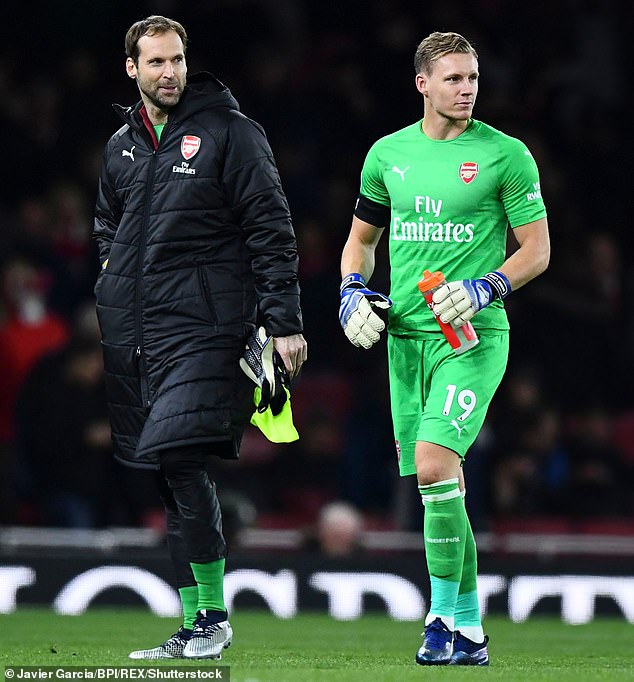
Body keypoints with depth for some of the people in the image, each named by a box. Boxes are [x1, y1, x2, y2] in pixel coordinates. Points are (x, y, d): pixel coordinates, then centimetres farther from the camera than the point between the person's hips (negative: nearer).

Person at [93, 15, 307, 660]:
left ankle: (214, 614, -9)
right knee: (166, 476, 5)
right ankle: (193, 626, 9)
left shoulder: (228, 131, -2)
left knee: (179, 457, -18)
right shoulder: (121, 146, 17)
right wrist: (113, 274, 14)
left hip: (203, 323, -6)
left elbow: (271, 231, -4)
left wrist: (284, 322, -9)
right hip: (131, 329, 6)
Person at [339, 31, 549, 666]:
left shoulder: (505, 155, -3)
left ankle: (442, 614, -11)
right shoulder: (388, 153, 10)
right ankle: (470, 629, 18)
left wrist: (486, 287, -16)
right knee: (438, 485, 8)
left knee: (434, 463, -22)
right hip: (405, 334, 5)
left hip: (474, 335, -5)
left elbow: (537, 249, -1)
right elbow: (361, 238, 22)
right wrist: (354, 292, 4)